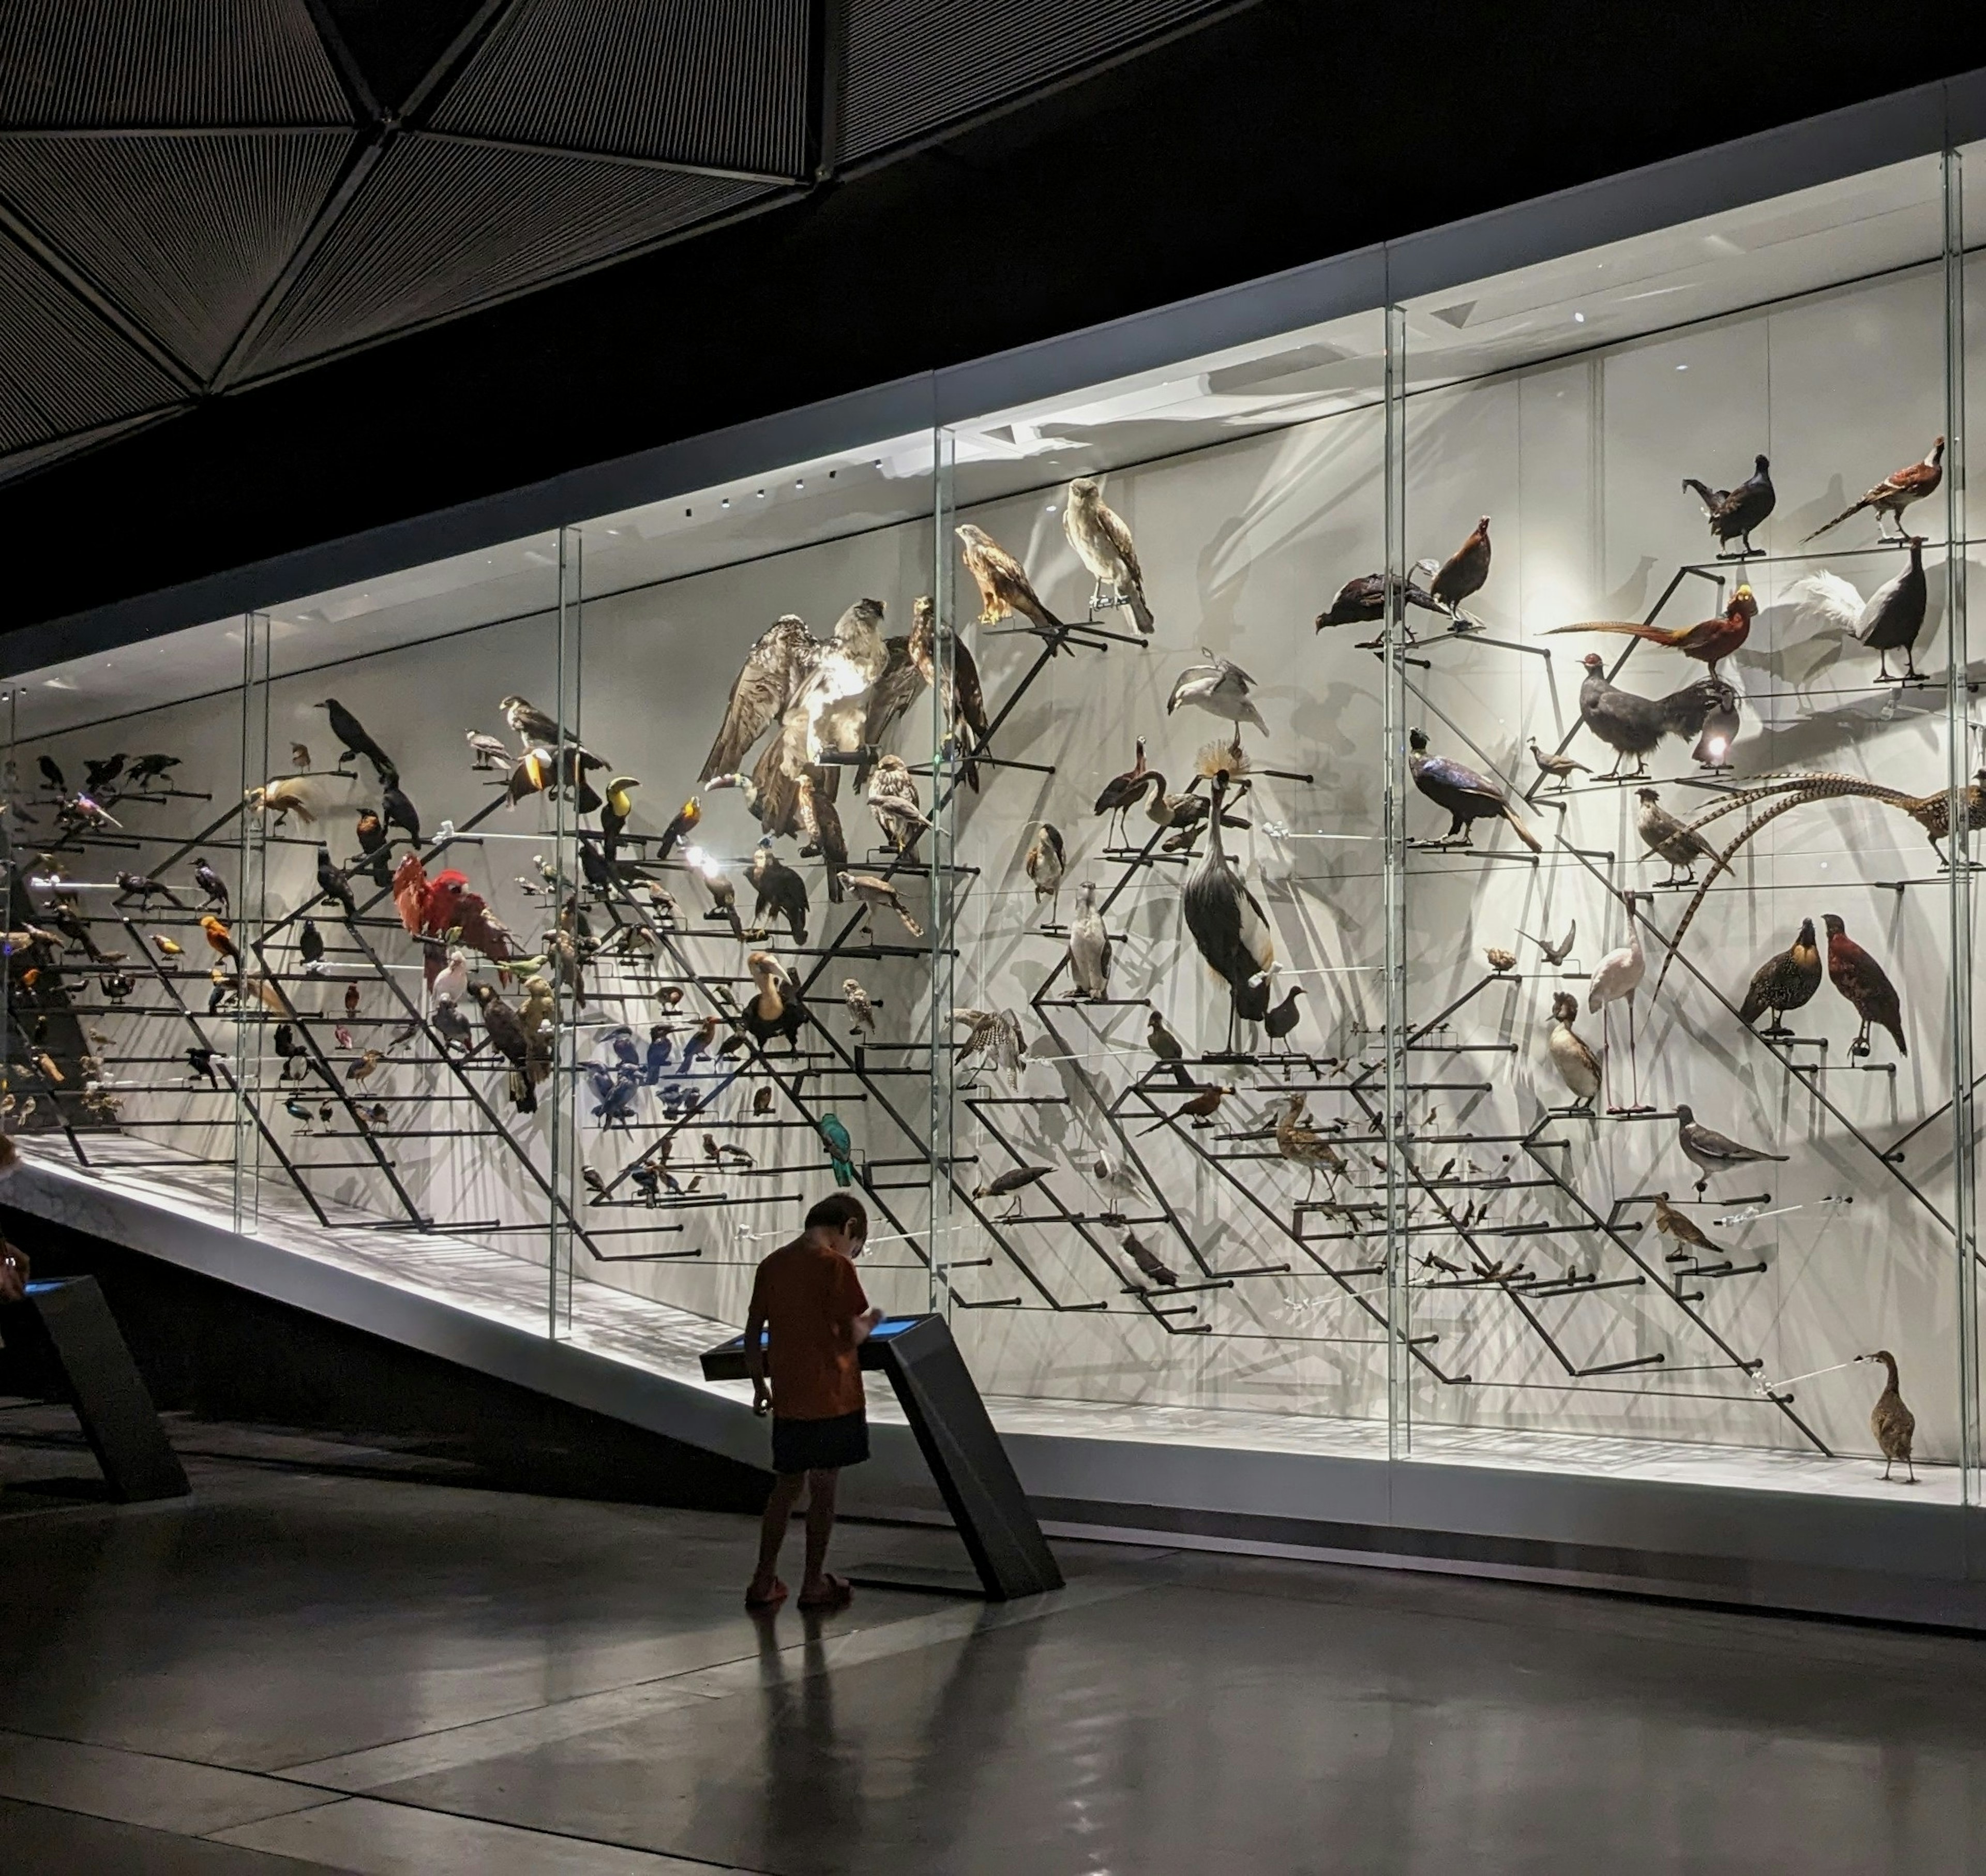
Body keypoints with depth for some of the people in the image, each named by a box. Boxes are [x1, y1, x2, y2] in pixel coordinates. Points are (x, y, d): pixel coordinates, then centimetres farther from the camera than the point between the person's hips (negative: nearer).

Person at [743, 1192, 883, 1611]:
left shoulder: (772, 1265, 5)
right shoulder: (836, 1266, -12)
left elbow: (753, 1333, 8)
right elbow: (852, 1336, -14)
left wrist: (759, 1384, 18)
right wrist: (870, 1322, 7)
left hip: (788, 1399, 5)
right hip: (832, 1397, -5)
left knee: (786, 1486, 15)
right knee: (823, 1489, 5)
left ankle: (764, 1581, 17)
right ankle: (814, 1584, 13)